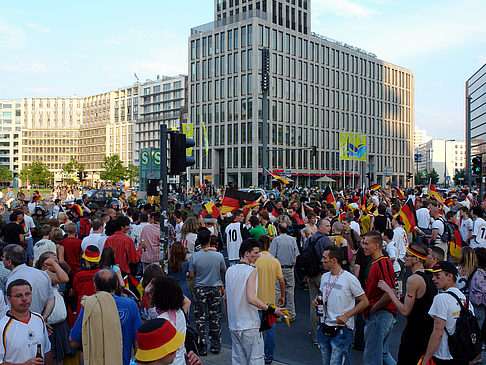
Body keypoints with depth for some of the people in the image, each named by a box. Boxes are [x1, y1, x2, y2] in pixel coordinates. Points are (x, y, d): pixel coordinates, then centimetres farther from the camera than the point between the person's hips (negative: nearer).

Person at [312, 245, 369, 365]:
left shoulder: (350, 279, -13)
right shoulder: (324, 277, 7)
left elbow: (364, 302, -9)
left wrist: (346, 315, -16)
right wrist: (316, 301, 0)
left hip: (341, 329, -6)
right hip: (324, 327, 6)